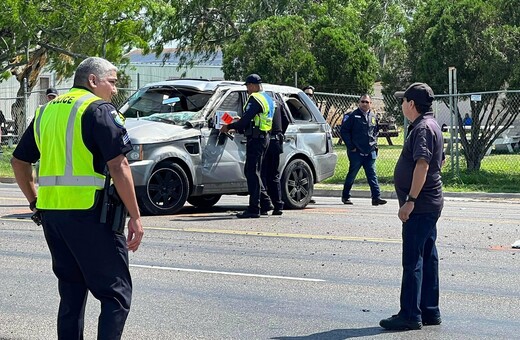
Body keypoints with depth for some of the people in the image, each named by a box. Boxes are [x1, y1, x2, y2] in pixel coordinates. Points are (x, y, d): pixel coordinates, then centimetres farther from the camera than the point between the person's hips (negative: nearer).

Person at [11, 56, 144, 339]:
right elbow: (118, 166, -14)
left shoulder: (47, 111, 16)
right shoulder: (99, 109, -6)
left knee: (71, 293, 17)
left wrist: (35, 203, 24)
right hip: (89, 212, -7)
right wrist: (135, 217, -11)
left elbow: (19, 161, 21)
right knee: (116, 295, -1)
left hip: (50, 211, 7)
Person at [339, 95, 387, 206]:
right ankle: (345, 196, 17)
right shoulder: (353, 116, -4)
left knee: (372, 175, -2)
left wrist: (375, 144, 12)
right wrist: (351, 146, -8)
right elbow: (343, 131, -6)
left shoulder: (374, 117, 12)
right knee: (351, 175, 5)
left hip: (370, 152, 4)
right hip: (356, 152, -4)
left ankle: (376, 197, -6)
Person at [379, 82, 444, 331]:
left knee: (413, 261, -7)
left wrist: (410, 200, -27)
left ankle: (410, 315, -5)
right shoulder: (429, 125, 17)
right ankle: (430, 312, 18)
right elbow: (439, 161, 25)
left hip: (420, 206, -11)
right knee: (428, 258, 13)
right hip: (429, 205, 11)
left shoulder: (423, 128, -16)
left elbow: (422, 164, -26)